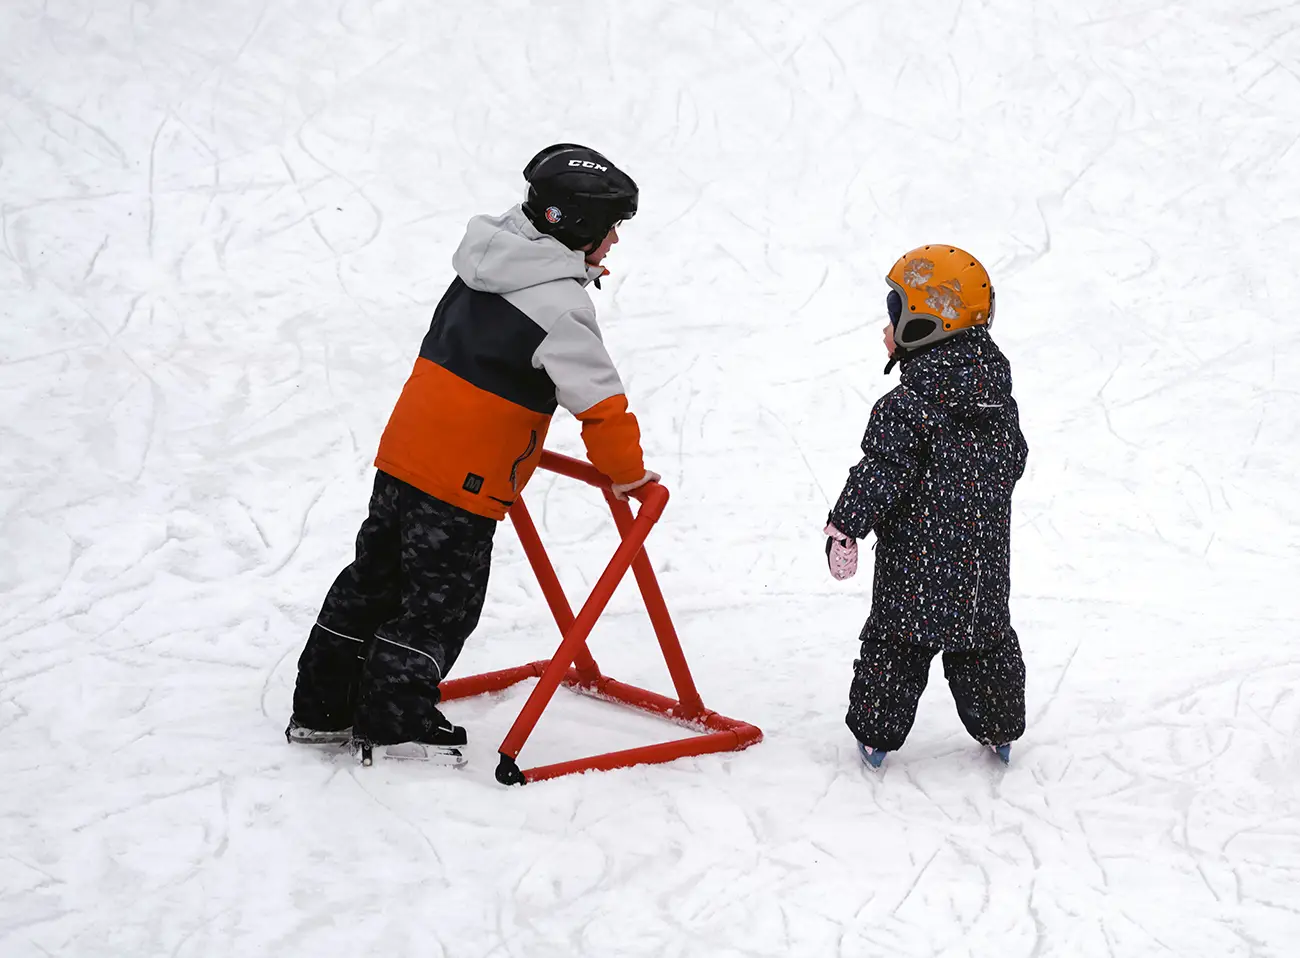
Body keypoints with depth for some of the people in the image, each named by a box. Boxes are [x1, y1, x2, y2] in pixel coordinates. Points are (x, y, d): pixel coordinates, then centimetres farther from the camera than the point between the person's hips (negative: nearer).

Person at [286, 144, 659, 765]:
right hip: (463, 481, -9)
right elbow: (598, 398, -20)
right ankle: (395, 724, 11)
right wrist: (626, 471, -5)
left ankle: (323, 708, 25)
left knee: (377, 579, 17)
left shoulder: (487, 263, 11)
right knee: (441, 600, 4)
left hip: (405, 453, 9)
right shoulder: (556, 300, -17)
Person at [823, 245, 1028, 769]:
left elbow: (882, 473, -21)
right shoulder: (998, 398, 5)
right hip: (986, 556, 6)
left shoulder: (907, 406, -18)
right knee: (986, 639, 17)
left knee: (895, 642, 5)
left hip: (919, 559, -6)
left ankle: (876, 735, 11)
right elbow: (1013, 460, 16)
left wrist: (844, 528, -15)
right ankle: (999, 730, 26)